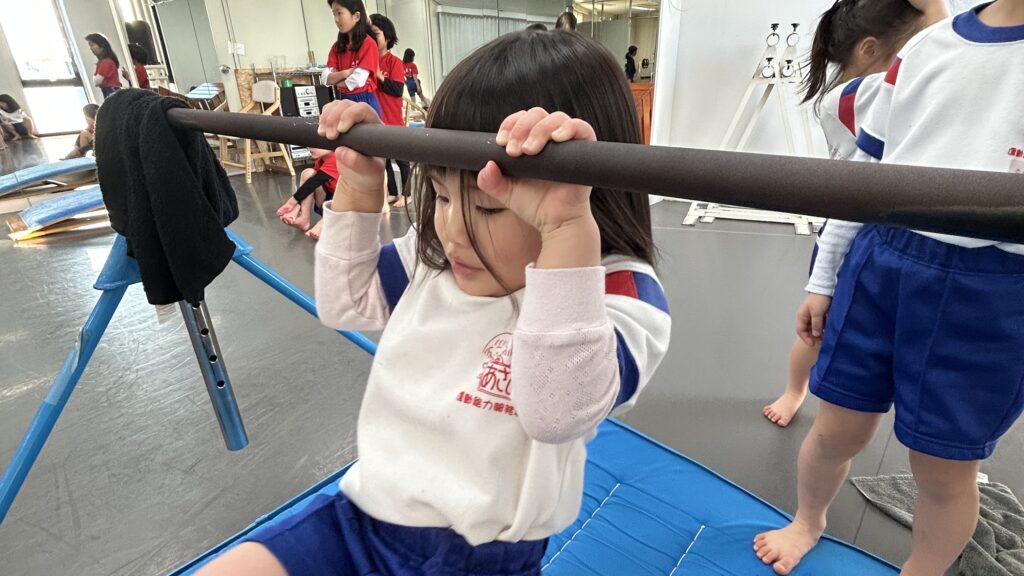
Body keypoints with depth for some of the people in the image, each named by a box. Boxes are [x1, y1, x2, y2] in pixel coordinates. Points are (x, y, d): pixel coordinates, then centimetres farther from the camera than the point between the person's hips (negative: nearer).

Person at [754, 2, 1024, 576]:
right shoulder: (925, 47, 10)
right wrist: (824, 279, 11)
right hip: (878, 264, 3)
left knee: (945, 467, 10)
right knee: (837, 432, 13)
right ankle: (808, 521, 42)